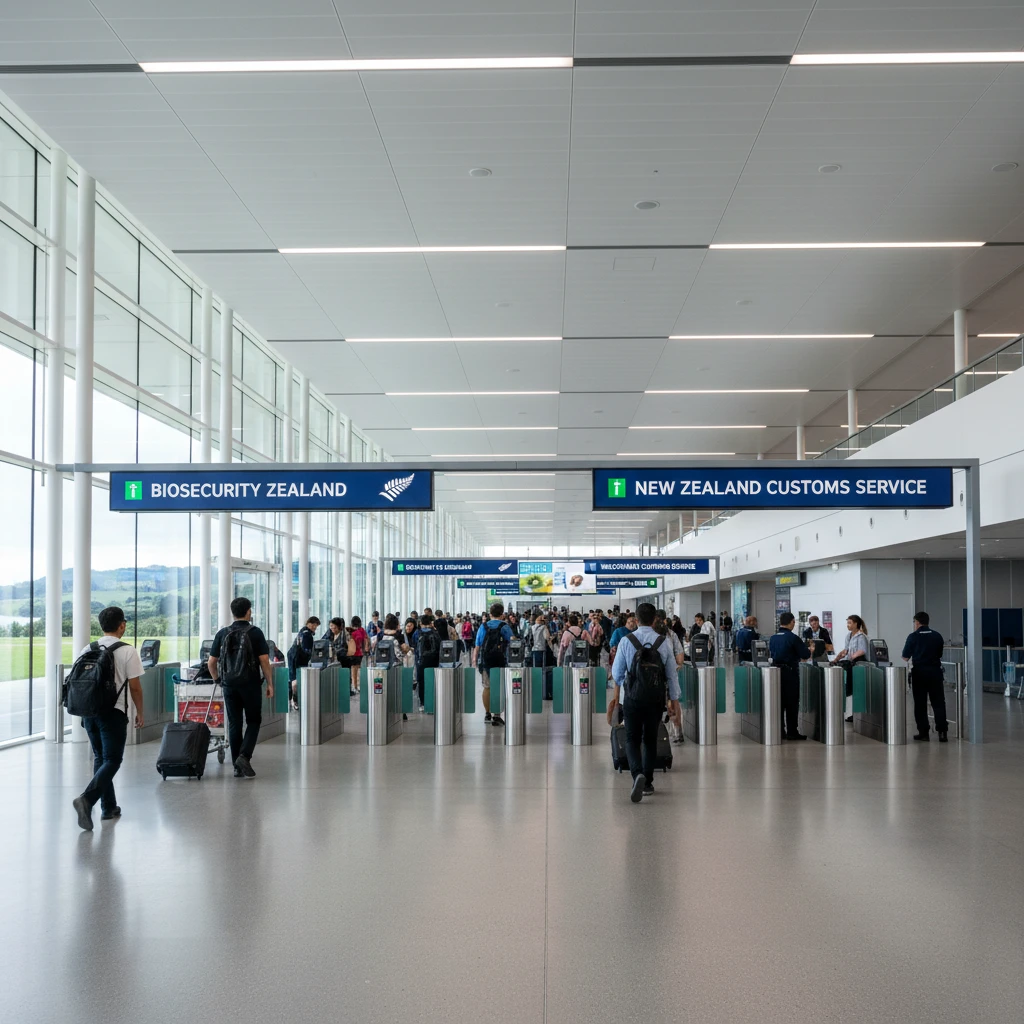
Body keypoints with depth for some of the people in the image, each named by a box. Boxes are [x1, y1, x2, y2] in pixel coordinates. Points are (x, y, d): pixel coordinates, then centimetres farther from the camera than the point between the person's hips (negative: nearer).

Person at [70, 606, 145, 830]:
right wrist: (139, 713, 4)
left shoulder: (86, 650, 7)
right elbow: (135, 687, -8)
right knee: (112, 761, -3)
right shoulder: (127, 652, -9)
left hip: (89, 711, 6)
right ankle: (87, 799, -24)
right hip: (113, 713, -6)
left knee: (100, 758, 17)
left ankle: (108, 807, 21)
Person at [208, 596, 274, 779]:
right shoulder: (255, 632, -4)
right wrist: (269, 683, -1)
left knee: (234, 724, 9)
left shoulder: (223, 633, 5)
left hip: (229, 684, 3)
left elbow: (212, 662, 6)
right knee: (253, 721, 9)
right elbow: (264, 660, -8)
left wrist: (218, 679, 21)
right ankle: (244, 756, -11)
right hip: (250, 684, -3)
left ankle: (238, 767, 10)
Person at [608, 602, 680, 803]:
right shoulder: (663, 642, -2)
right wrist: (674, 700, 9)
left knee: (632, 739, 5)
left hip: (632, 697, -2)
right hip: (656, 698, 2)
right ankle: (647, 783, 21)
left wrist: (617, 693, 23)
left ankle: (638, 774, -21)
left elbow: (617, 672, 2)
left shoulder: (626, 641, -6)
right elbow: (671, 673, 1)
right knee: (650, 739, 15)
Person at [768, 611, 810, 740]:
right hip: (790, 671, -6)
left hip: (776, 670, 6)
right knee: (792, 703, 0)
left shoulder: (773, 638, 5)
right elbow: (806, 655, -10)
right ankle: (792, 732, 2)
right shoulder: (793, 638, -13)